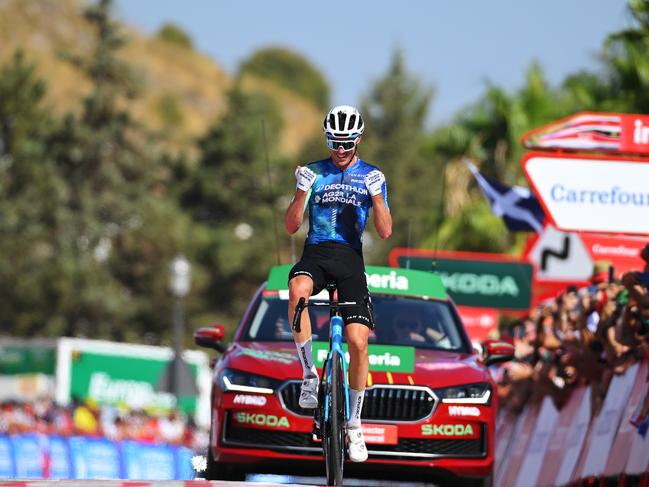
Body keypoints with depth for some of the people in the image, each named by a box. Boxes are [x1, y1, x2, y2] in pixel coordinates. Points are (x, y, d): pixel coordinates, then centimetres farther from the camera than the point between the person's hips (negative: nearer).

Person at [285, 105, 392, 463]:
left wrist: (376, 193, -13)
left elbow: (385, 232, 1)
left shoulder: (371, 176, 8)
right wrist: (302, 191, -12)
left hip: (350, 258, 0)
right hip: (315, 254, 0)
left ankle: (354, 425, 5)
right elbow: (291, 226, 4)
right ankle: (310, 374, -24)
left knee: (358, 340, -12)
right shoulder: (313, 173, 8)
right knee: (297, 290, -38)